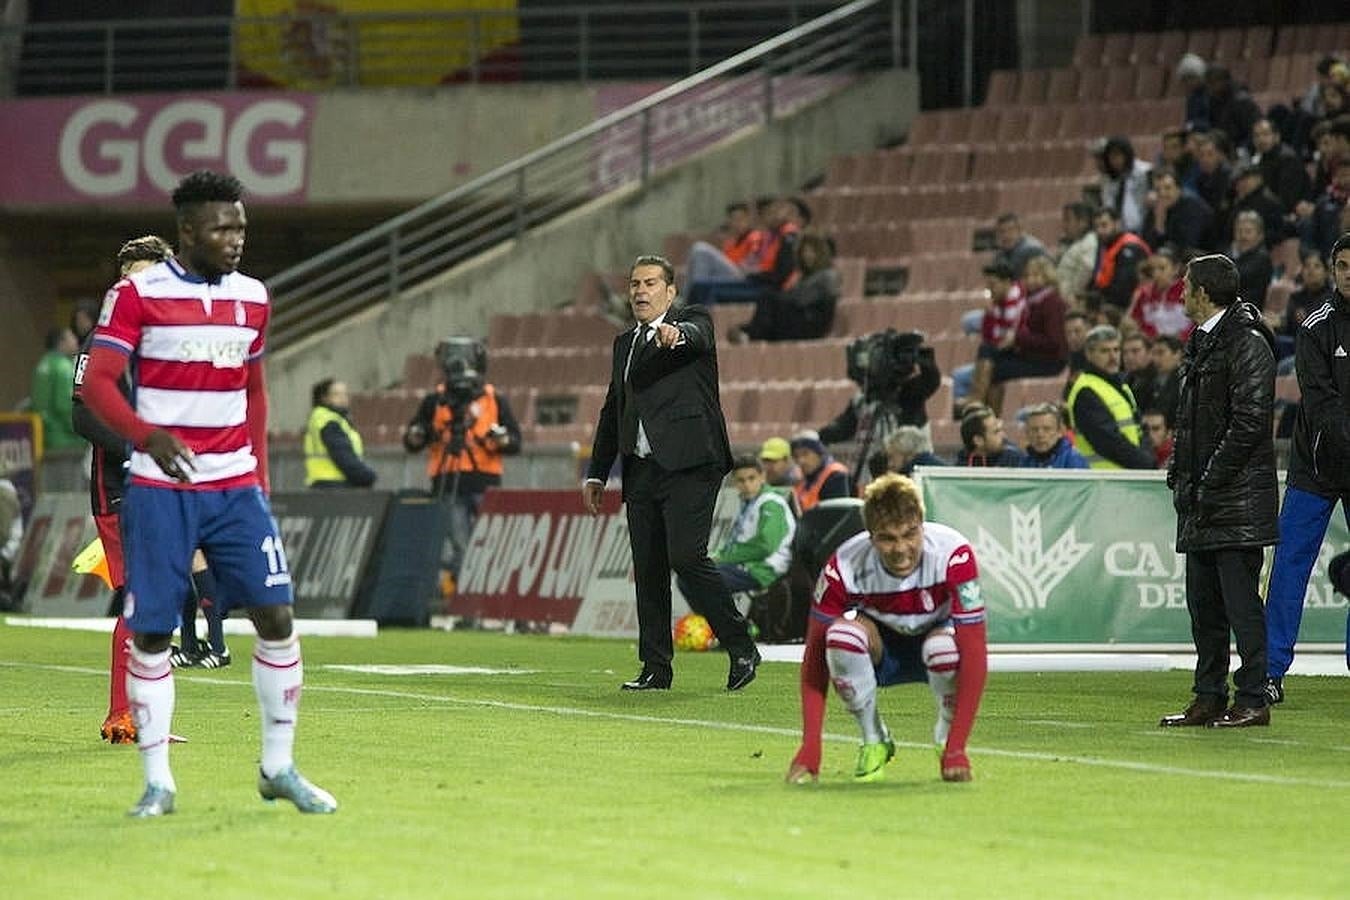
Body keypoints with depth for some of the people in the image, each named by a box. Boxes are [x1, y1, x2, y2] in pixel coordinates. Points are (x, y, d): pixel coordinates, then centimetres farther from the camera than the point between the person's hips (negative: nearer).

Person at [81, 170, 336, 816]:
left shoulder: (252, 297, 10)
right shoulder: (138, 294, -6)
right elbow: (97, 382, -13)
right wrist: (149, 436, -30)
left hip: (235, 488, 4)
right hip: (159, 489, -4)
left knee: (276, 617, -4)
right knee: (150, 633, -2)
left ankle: (279, 768, 9)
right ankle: (157, 782, 8)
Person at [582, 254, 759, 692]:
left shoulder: (693, 321, 2)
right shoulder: (625, 343, 21)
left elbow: (697, 337, -24)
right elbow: (612, 411, 26)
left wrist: (674, 335, -48)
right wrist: (596, 474, 22)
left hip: (688, 464, -7)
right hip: (641, 471, 7)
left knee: (687, 556, -16)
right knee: (647, 570, 5)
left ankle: (740, 648, -4)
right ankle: (656, 668, 10)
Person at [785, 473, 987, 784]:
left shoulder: (954, 555, -32)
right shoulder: (844, 566, -27)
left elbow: (974, 654, -33)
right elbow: (815, 655, -21)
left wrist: (956, 750, -39)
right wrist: (810, 748, -31)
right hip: (881, 647, 1)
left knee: (944, 645, -38)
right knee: (842, 633, -34)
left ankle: (947, 741, -7)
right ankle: (873, 742, -11)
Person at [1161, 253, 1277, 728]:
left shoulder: (1247, 344, -12)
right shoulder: (1200, 343, 18)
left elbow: (1249, 423, -17)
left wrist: (1210, 483, -17)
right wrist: (1179, 473, 12)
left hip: (1238, 496, -10)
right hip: (1201, 497, 10)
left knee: (1240, 599, -8)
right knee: (1204, 602, 11)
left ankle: (1253, 701, -5)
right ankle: (1209, 698, 16)